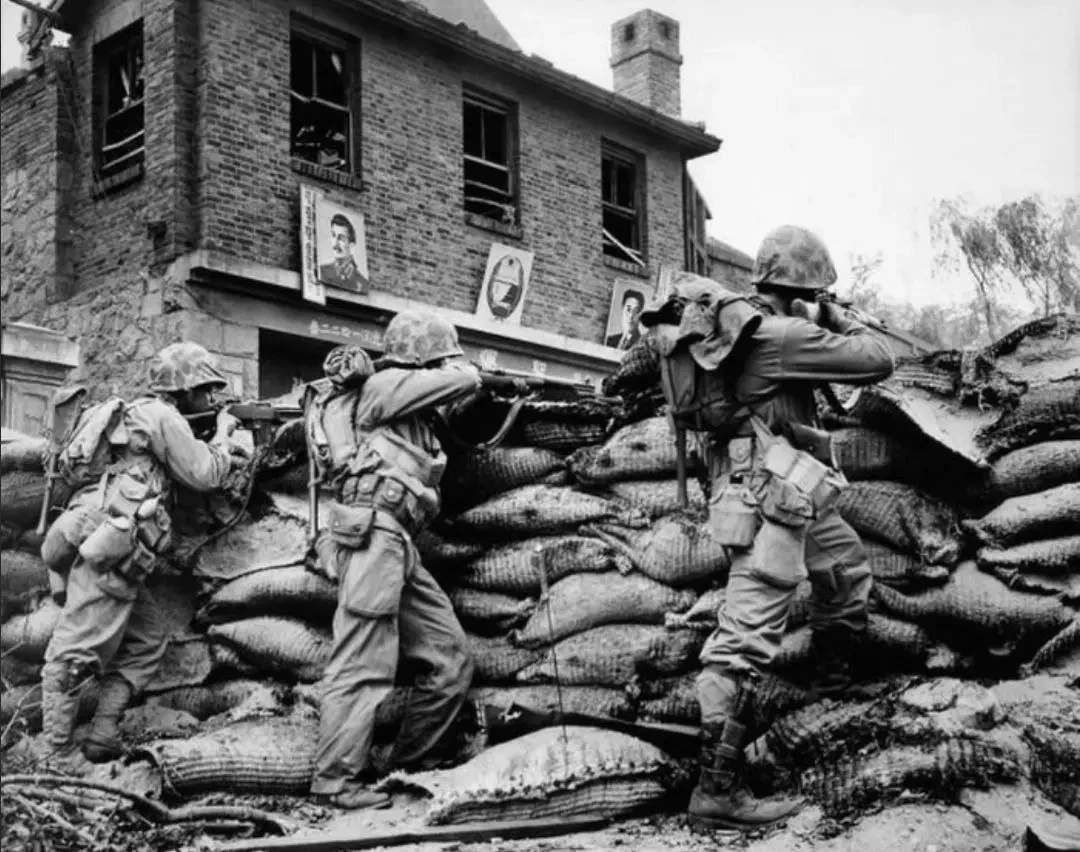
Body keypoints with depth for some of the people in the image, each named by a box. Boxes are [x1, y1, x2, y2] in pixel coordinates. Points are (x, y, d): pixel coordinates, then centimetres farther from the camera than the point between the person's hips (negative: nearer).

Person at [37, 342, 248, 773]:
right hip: (105, 546, -10)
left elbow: (183, 467, 32)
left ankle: (102, 737, 10)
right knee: (79, 648, -5)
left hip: (112, 549, 10)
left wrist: (220, 449, 21)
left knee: (147, 640, 12)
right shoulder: (162, 416, -3)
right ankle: (57, 749, -1)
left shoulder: (137, 414, 26)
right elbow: (204, 474, -4)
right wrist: (223, 433, 12)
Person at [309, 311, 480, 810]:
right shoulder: (386, 386, 0)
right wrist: (453, 369, 17)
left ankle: (404, 768, 12)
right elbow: (467, 381, -3)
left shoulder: (414, 414, 27)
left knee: (451, 661, 6)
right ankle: (335, 781, -8)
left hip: (399, 544, 10)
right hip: (374, 531, -9)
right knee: (364, 665, -11)